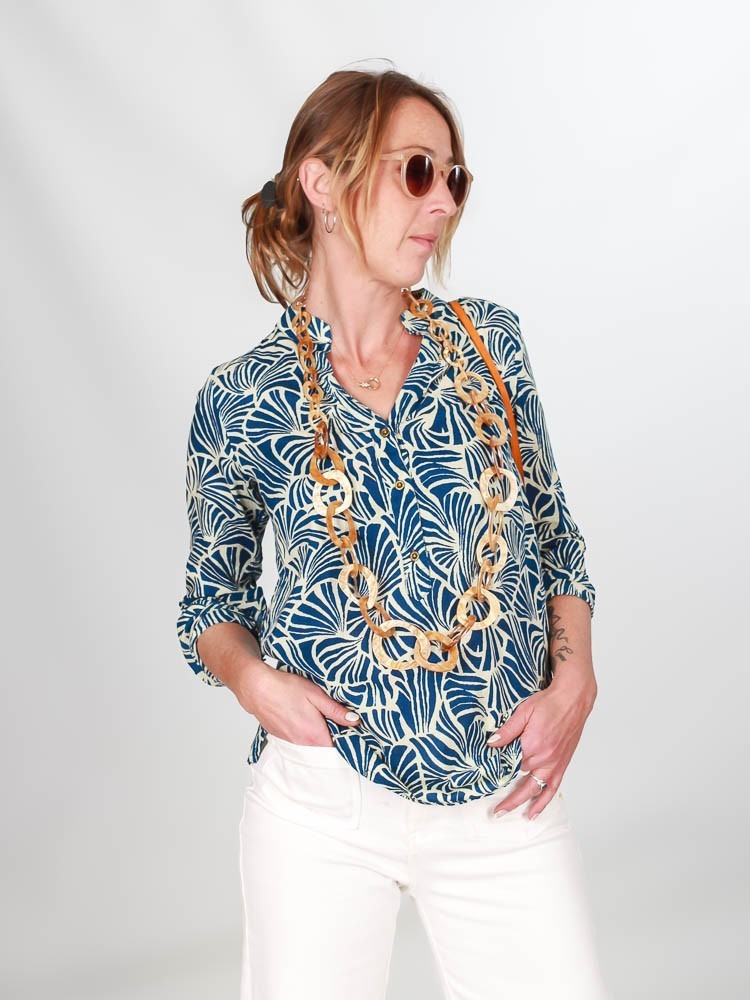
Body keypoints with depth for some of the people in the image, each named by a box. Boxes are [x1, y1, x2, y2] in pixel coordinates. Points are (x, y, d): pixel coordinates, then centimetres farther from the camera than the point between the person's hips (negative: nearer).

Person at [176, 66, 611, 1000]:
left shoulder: (490, 341, 2)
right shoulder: (241, 401, -4)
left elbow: (554, 536, 9)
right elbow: (212, 600, 7)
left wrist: (574, 678, -4)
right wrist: (253, 678, -13)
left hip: (507, 805, 2)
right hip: (324, 805, -2)